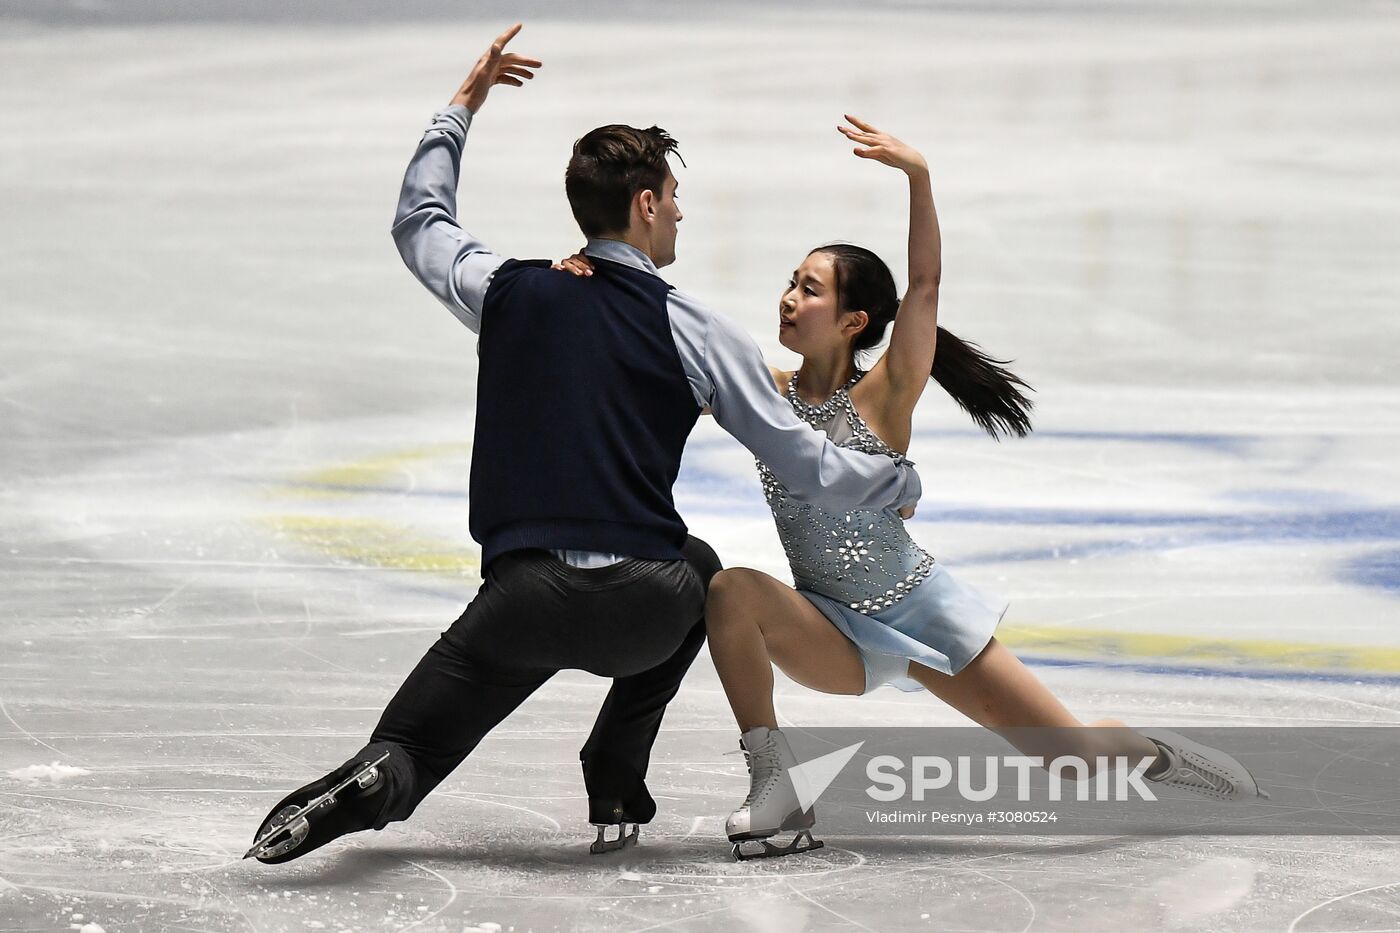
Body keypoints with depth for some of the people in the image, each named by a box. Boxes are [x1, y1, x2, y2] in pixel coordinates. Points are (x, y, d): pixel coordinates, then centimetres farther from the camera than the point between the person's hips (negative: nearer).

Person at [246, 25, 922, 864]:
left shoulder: (508, 291, 7)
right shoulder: (693, 332, 1)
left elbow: (419, 221, 31)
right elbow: (808, 470, 6)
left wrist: (464, 106, 38)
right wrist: (901, 483, 24)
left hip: (522, 600, 1)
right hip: (643, 613, -1)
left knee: (403, 758, 12)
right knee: (698, 567, 36)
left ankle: (374, 783, -27)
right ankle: (617, 788, 24)